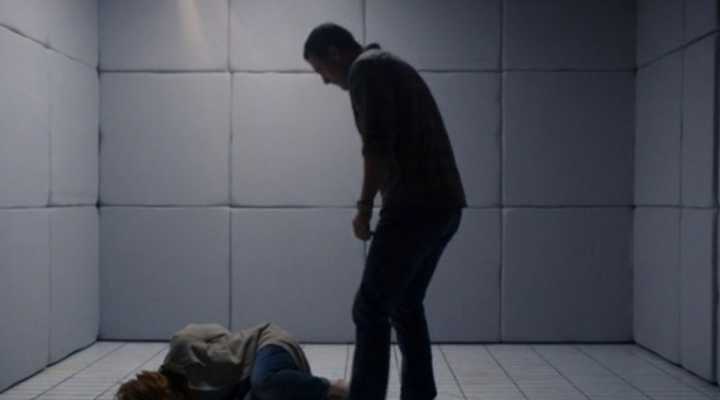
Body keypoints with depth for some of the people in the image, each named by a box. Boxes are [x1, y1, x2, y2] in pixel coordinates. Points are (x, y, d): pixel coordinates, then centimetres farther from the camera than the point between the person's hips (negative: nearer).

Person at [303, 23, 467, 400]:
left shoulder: (365, 68, -4)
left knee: (371, 309, -5)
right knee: (405, 306, 17)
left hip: (415, 206, -10)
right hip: (444, 203, 10)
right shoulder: (391, 66, 25)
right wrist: (376, 203, 22)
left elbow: (378, 145, -16)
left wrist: (364, 207, -7)